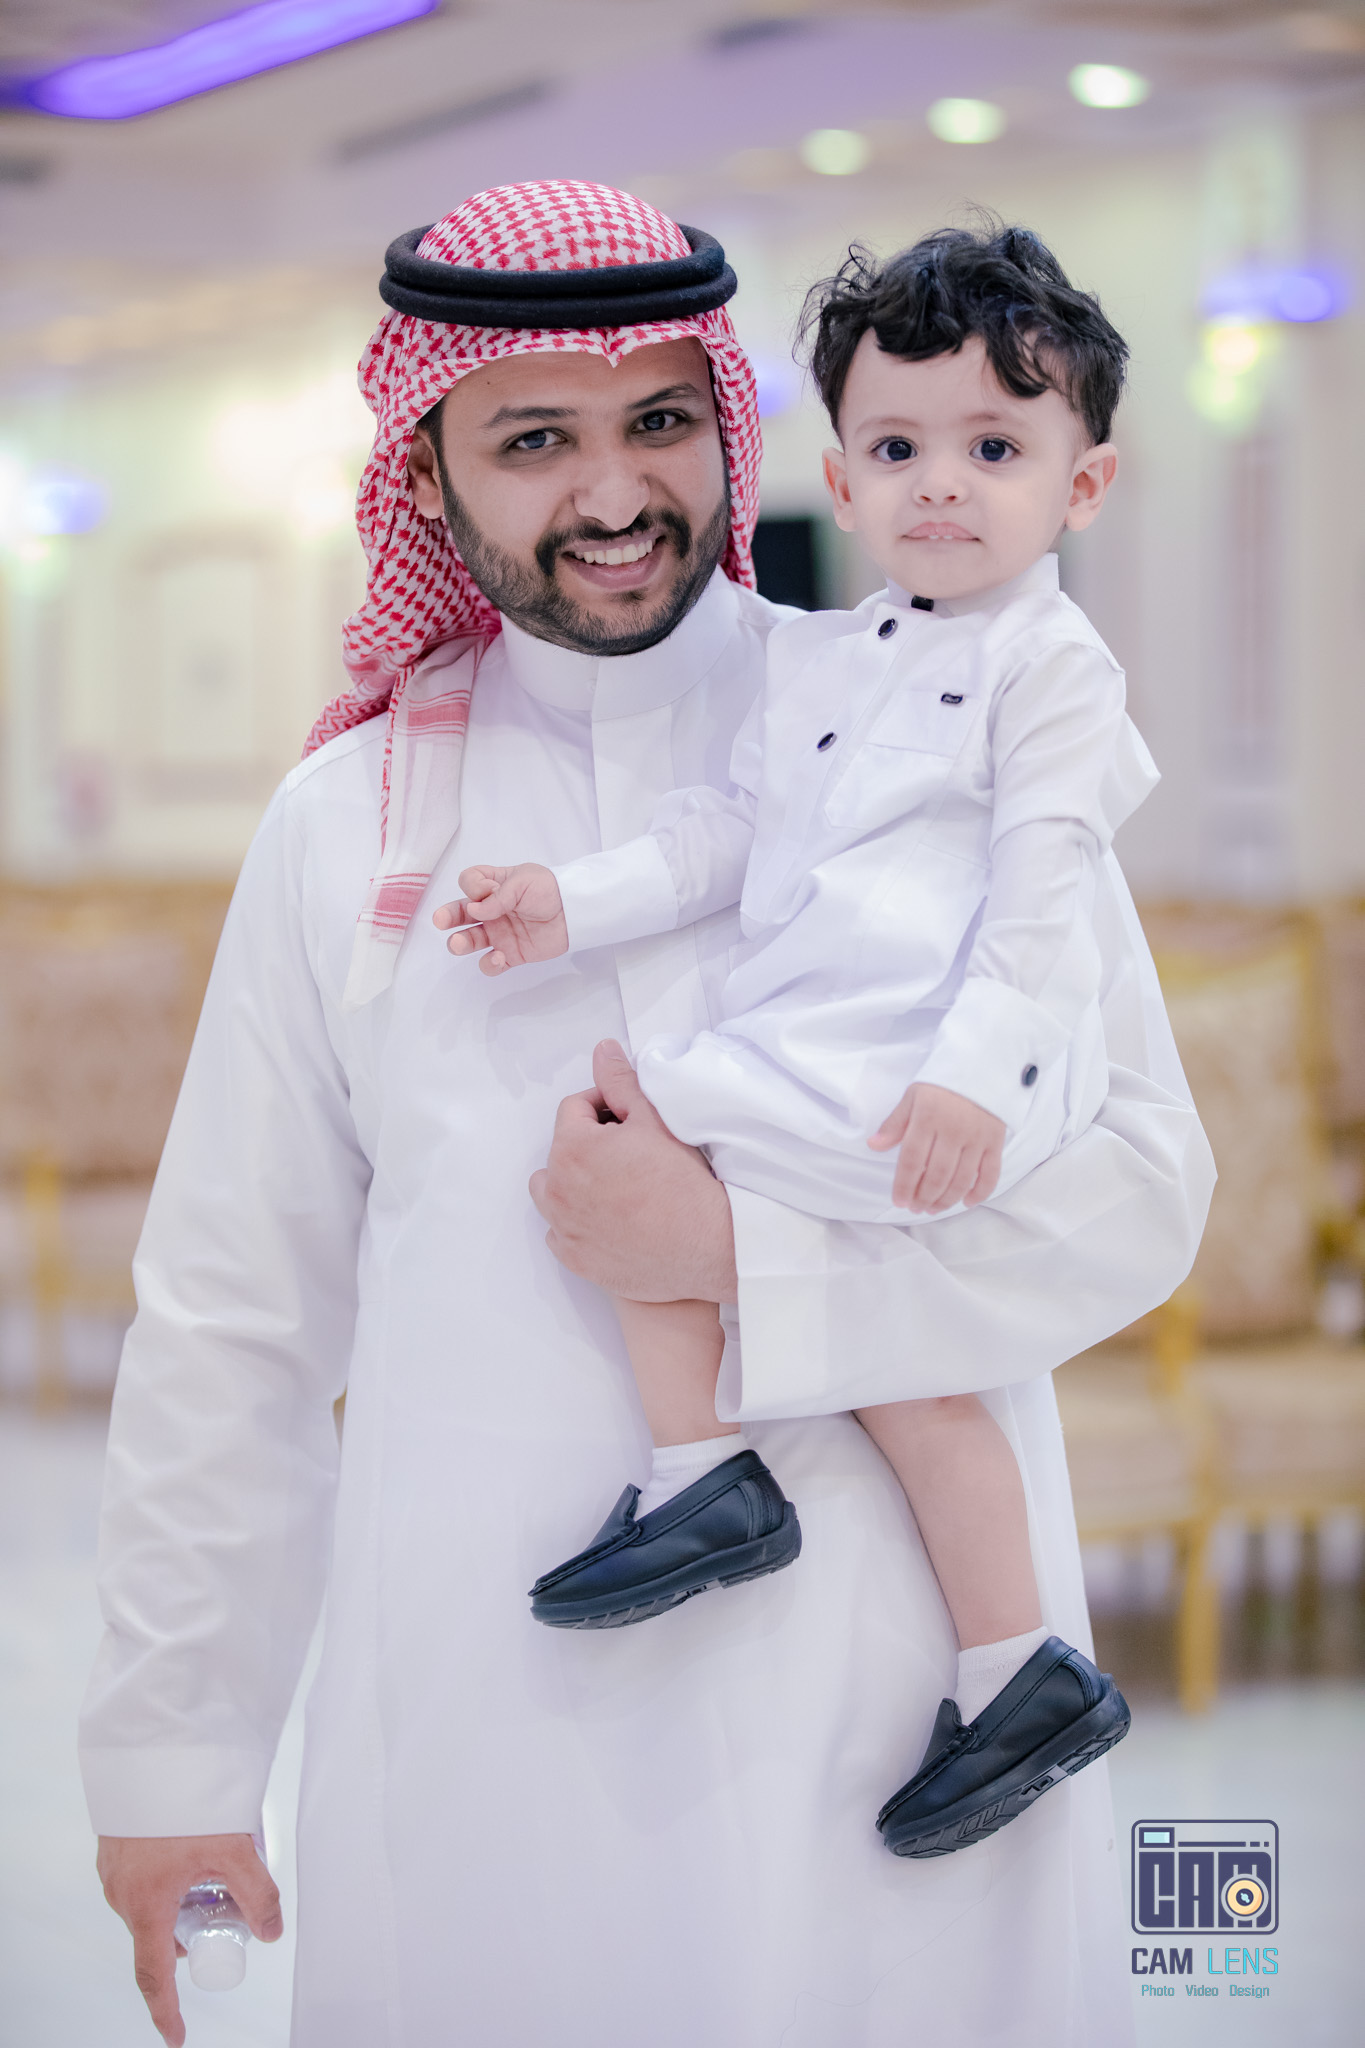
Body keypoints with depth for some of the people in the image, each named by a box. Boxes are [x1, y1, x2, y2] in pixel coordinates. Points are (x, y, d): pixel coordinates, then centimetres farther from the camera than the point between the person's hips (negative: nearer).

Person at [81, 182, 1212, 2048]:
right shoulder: (352, 819, 8)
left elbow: (1139, 1185, -5)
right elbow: (234, 1317, 11)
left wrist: (738, 1250, -16)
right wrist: (172, 1751, 13)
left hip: (891, 1695, -1)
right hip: (484, 1723, 1)